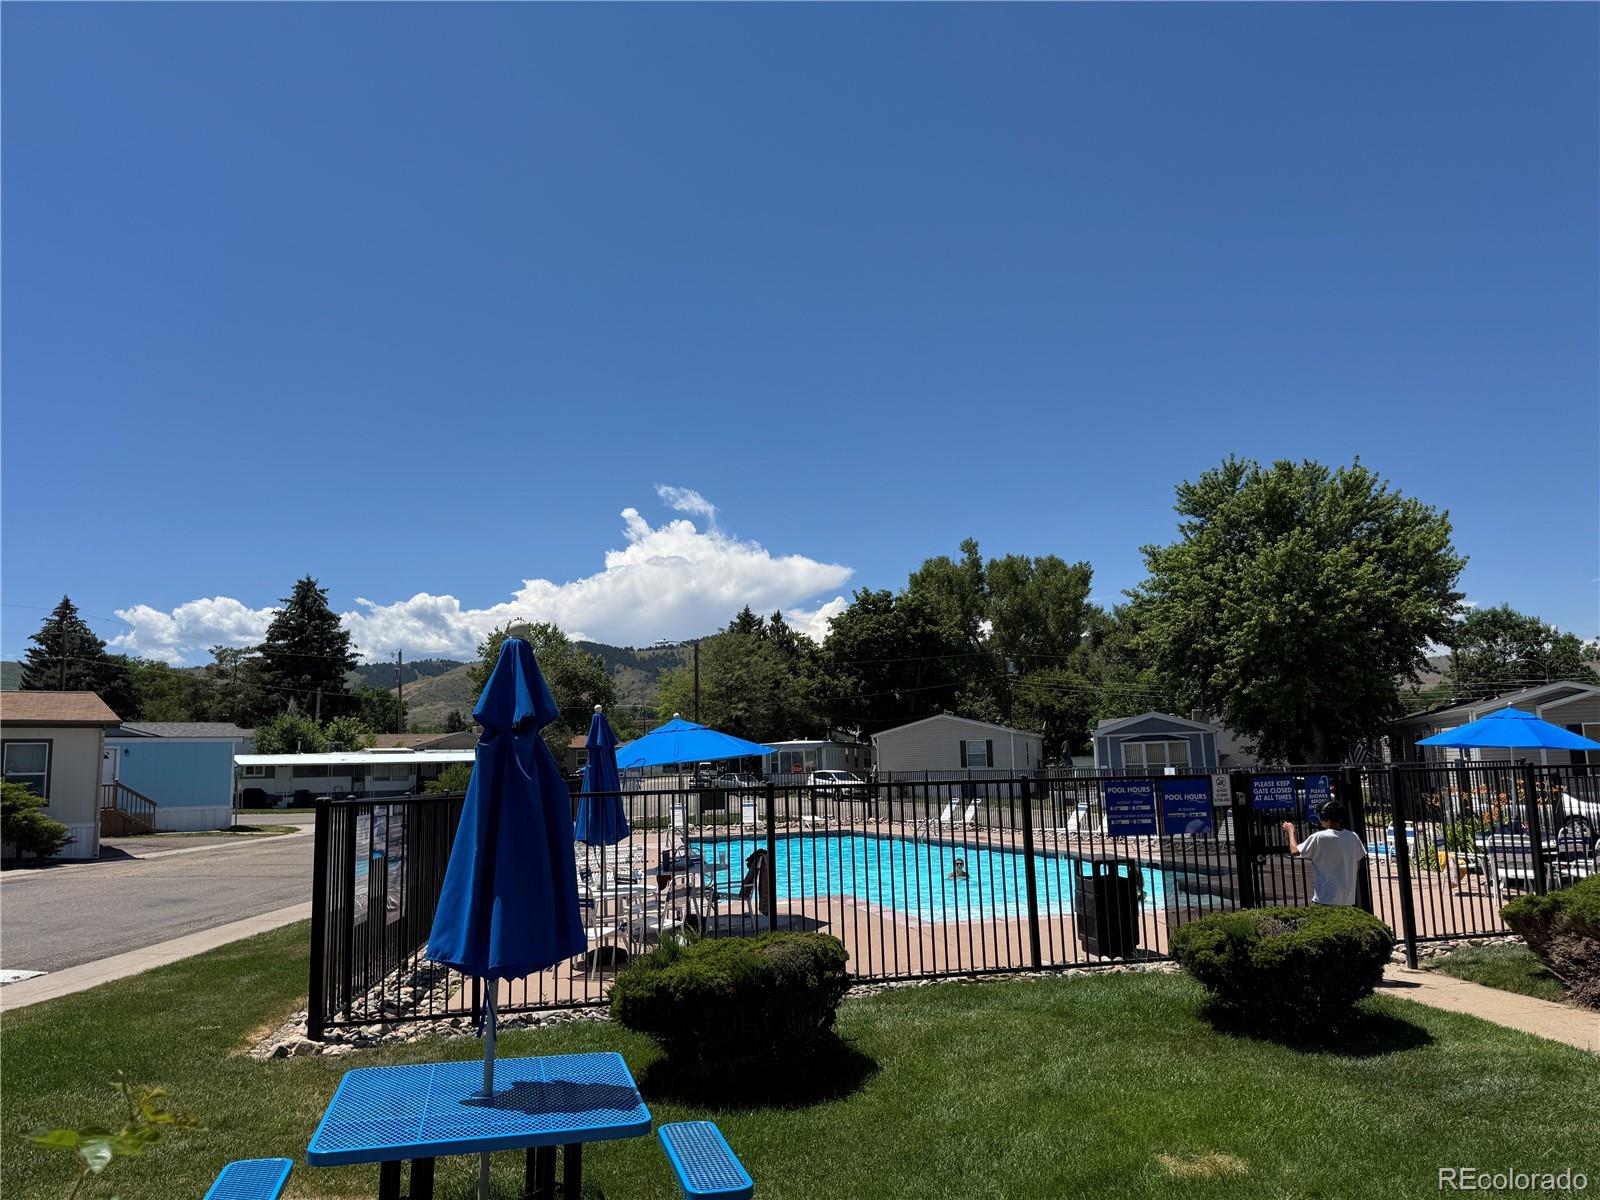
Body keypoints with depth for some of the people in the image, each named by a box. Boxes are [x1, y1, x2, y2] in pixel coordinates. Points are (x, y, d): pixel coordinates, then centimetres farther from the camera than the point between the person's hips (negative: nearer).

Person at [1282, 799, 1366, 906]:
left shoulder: (1318, 838, -14)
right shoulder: (1353, 838, 2)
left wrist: (1291, 831, 9)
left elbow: (1295, 851, -5)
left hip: (1326, 898, -6)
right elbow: (1357, 866, 13)